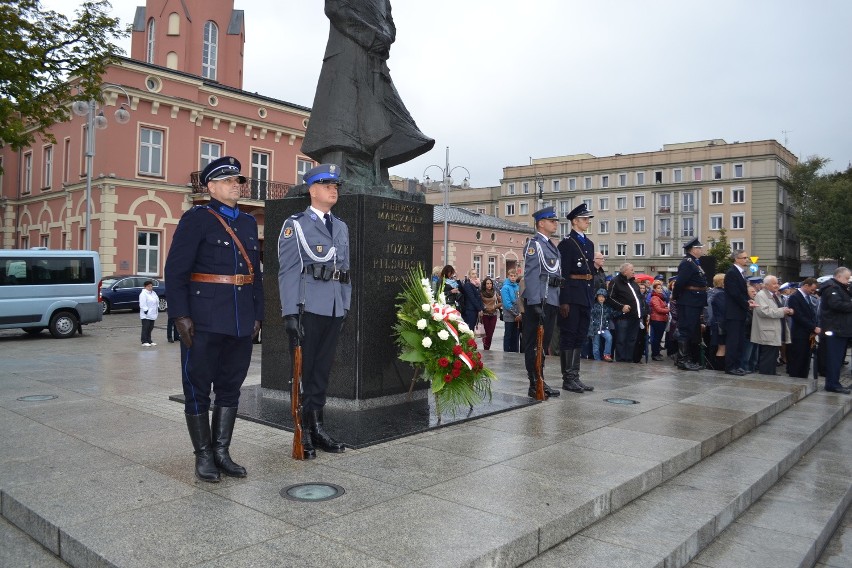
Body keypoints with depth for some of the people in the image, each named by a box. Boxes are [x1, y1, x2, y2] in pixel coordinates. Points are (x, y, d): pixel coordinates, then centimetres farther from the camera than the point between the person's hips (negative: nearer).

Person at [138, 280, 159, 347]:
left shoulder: (153, 293, 17)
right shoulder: (143, 294, -11)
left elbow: (157, 301, 25)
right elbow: (143, 304, -17)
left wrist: (158, 307, 14)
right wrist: (145, 310, -20)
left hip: (152, 314, 8)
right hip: (146, 315, -8)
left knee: (150, 328, 11)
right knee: (145, 328, -9)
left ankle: (149, 341, 17)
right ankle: (144, 342, -7)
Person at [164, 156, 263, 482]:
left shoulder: (248, 223, 15)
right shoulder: (196, 219, -3)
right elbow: (175, 270, -9)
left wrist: (257, 315, 11)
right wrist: (181, 316, -15)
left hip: (242, 321, 6)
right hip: (205, 321, -6)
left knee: (230, 387, 11)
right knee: (198, 388, 5)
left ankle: (221, 452, 23)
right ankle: (203, 456, 16)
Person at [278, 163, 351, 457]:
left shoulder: (341, 227, 17)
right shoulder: (295, 224, 0)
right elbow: (288, 271, -7)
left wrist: (346, 308, 12)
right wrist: (290, 312, -14)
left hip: (334, 310, 6)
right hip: (307, 308, -5)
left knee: (323, 369, 11)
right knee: (303, 370, 2)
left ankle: (317, 427, 21)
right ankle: (302, 433, 10)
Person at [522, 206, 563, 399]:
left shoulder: (552, 246, 20)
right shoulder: (534, 243, -8)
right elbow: (531, 275, -16)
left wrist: (557, 301, 17)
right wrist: (535, 303, -23)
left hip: (551, 301, 9)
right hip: (539, 301, -9)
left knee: (544, 343, 14)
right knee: (534, 344, -3)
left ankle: (541, 382, 23)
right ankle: (534, 385, 2)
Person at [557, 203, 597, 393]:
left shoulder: (589, 243, 17)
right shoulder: (566, 243, -7)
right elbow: (563, 273, -13)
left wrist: (591, 296, 14)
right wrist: (564, 301, -18)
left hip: (586, 297, 8)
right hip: (571, 297, -8)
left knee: (580, 338, 11)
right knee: (568, 337, -2)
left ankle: (575, 376, 18)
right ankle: (568, 379, 4)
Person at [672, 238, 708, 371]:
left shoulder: (694, 263, 17)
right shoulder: (687, 263, -16)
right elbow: (680, 282, -22)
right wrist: (675, 296, -10)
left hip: (694, 303, 10)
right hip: (688, 303, -10)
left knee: (693, 330, 15)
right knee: (686, 330, -6)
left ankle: (685, 358, 23)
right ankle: (683, 360, -1)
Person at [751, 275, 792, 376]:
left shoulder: (776, 295, 20)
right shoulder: (761, 295, -11)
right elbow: (763, 311, -23)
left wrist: (787, 311, 6)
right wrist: (781, 311, -20)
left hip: (776, 335, 10)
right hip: (768, 335, -10)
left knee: (773, 359, 14)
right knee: (767, 361, -8)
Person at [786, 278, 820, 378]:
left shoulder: (807, 297, 14)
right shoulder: (794, 297, -12)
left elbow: (812, 314, 13)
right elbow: (799, 317, -18)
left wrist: (814, 329, -2)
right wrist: (814, 328, -17)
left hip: (808, 334, 8)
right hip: (799, 335, -8)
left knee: (805, 361, 10)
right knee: (797, 362, -3)